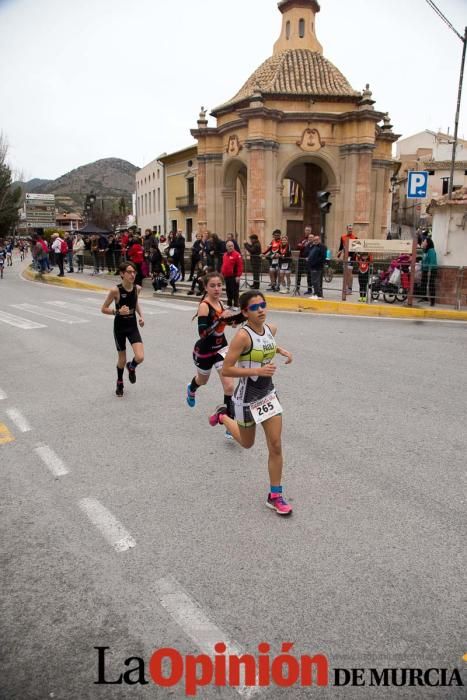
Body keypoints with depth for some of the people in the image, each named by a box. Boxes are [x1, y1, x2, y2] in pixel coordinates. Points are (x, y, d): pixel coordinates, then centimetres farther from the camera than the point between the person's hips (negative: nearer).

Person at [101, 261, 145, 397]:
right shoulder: (115, 290, -19)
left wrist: (141, 315, 2)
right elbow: (103, 309, -11)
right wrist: (118, 311, -26)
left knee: (140, 357, -12)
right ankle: (119, 383, 39)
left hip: (133, 326, 3)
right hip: (120, 327, -3)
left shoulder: (137, 288, -6)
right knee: (122, 359, 10)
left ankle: (131, 368, 26)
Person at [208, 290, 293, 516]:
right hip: (247, 398, -5)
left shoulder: (271, 329, -2)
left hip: (268, 395, 5)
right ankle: (223, 416, 46)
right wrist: (257, 370, -31)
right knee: (247, 444, 19)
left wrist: (281, 350, 5)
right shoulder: (242, 336, -24)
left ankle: (275, 496, 16)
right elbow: (226, 371, -24)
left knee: (276, 446, 1)